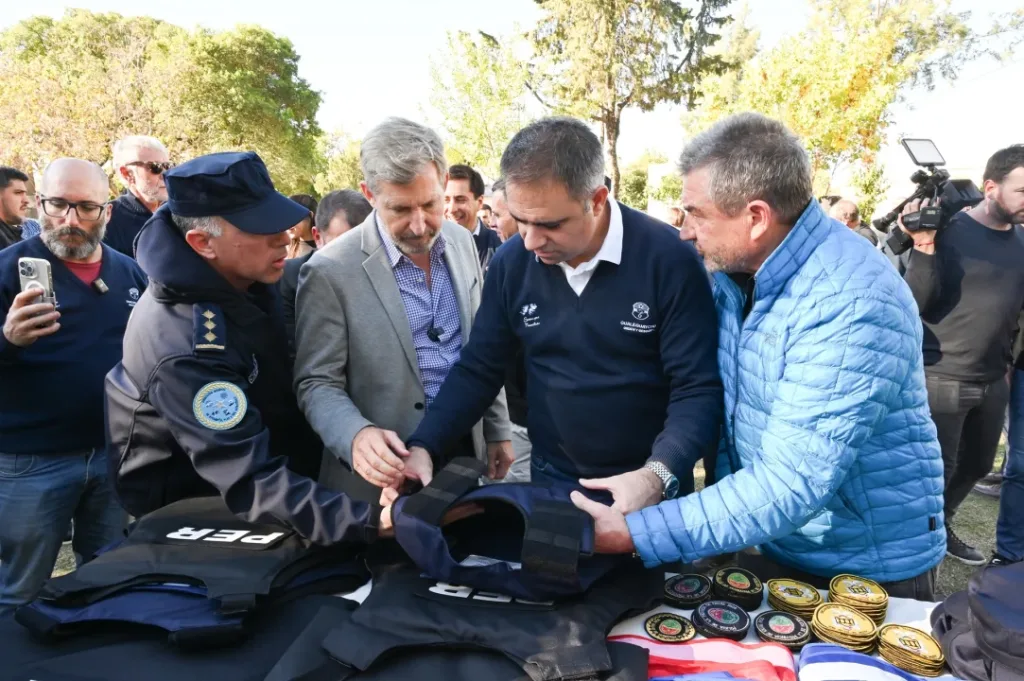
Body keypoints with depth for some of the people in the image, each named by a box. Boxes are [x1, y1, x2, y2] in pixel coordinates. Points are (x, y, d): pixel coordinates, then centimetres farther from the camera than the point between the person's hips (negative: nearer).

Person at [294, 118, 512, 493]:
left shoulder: (462, 242, -1)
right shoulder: (331, 271, -17)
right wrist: (356, 435, -31)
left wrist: (497, 429, 10)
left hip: (466, 452, 5)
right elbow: (317, 383, -12)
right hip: (388, 472, -4)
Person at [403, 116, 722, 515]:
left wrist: (657, 475, -31)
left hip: (650, 488, -3)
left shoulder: (668, 259, -18)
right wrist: (423, 446, -11)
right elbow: (478, 369, 0)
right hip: (551, 481, 3)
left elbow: (699, 389, -17)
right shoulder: (512, 261, -7)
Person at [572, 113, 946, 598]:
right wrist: (721, 525, -1)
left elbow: (790, 486, -34)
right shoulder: (735, 268, -7)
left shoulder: (852, 305, -30)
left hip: (871, 570, -6)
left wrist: (632, 534, -33)